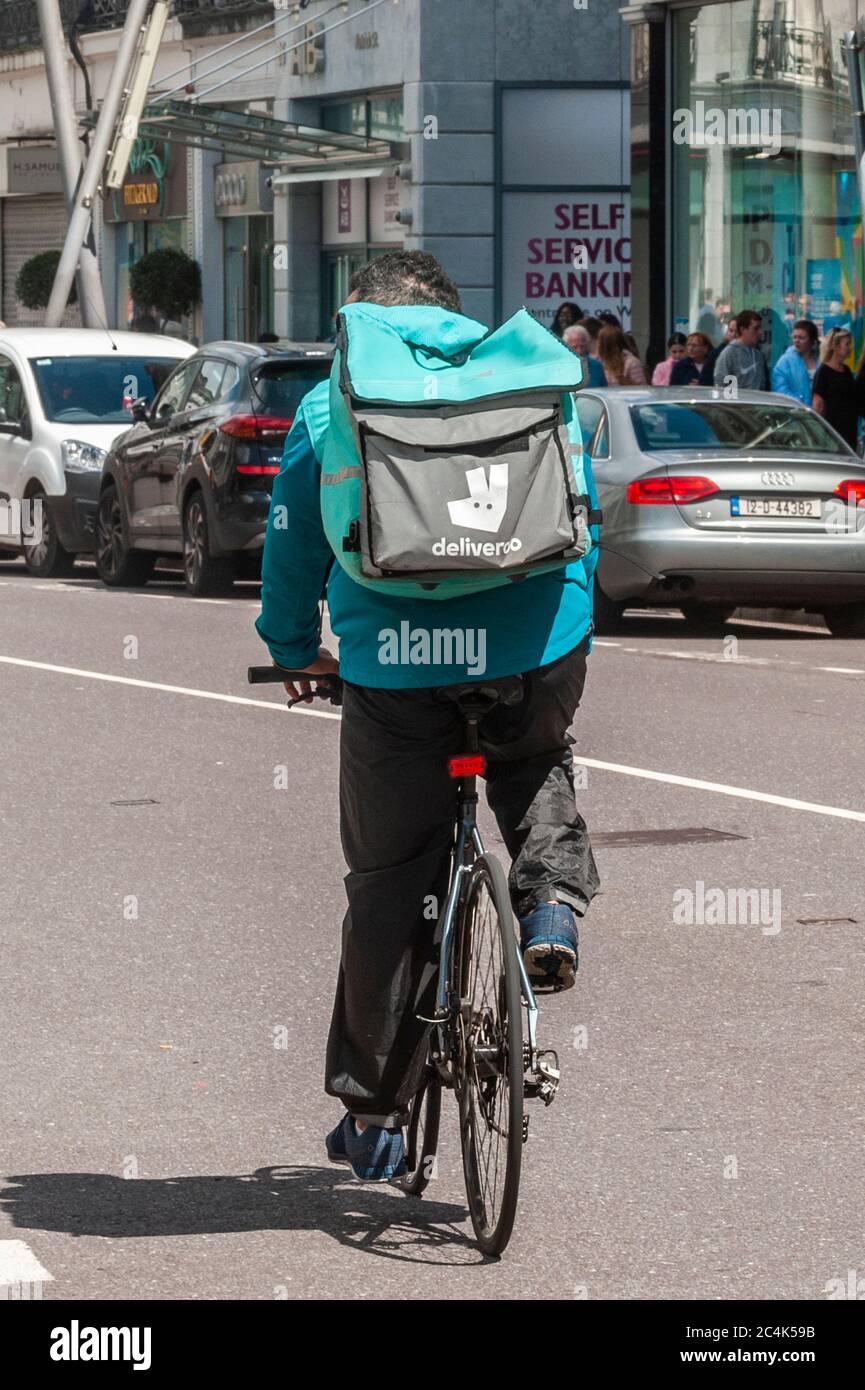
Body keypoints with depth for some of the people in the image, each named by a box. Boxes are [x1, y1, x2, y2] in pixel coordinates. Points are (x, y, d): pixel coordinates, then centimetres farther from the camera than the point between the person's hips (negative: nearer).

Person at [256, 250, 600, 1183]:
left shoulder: (328, 403, 9)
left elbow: (292, 541, 15)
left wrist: (294, 650, 31)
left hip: (393, 657, -1)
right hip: (537, 646, 1)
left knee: (389, 885, 9)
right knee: (536, 766, 35)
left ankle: (373, 1112, 14)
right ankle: (552, 903, 7)